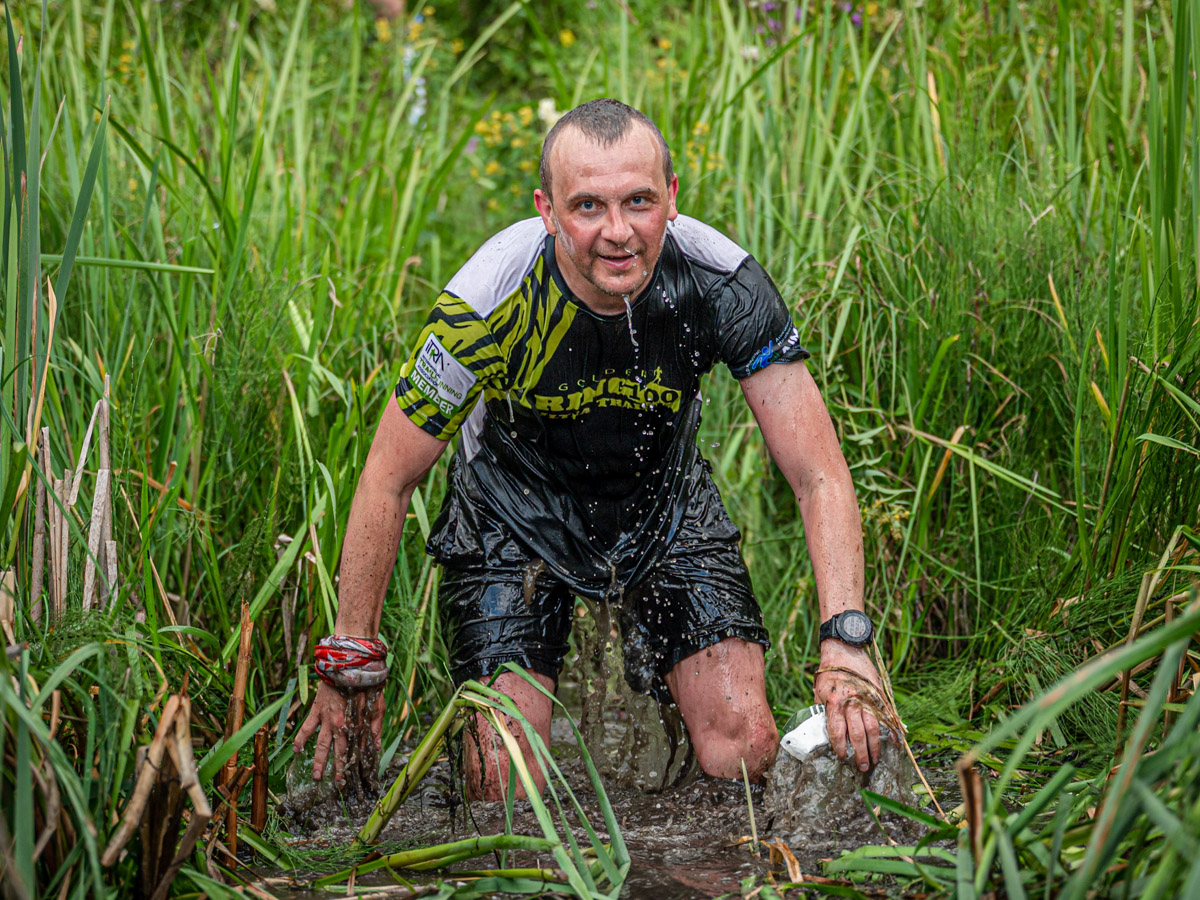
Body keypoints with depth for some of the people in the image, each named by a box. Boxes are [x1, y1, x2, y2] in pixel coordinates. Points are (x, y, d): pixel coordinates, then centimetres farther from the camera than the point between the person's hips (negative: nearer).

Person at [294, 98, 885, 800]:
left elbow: (819, 475, -23)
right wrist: (352, 659, -16)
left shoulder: (723, 285, -28)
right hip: (516, 513, -1)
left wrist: (846, 642, -35)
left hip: (665, 502, 2)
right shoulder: (488, 303, -32)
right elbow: (387, 483, -20)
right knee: (508, 787, -12)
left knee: (747, 754, -10)